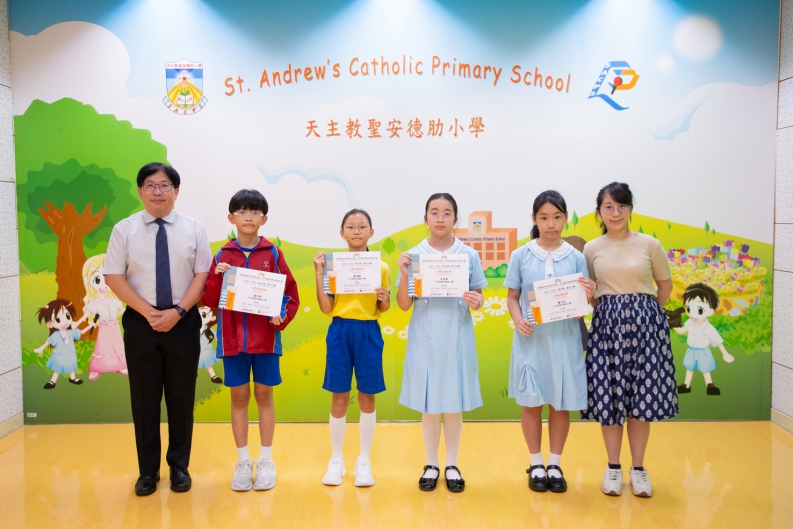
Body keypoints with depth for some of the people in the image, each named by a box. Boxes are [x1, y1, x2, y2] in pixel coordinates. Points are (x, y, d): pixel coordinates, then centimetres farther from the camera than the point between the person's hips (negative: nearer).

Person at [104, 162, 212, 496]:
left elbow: (203, 275, -2)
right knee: (144, 399, 7)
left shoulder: (193, 229, 1)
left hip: (183, 323, 0)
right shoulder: (124, 229, 1)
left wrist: (177, 311, -14)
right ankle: (148, 470, 21)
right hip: (140, 323, 0)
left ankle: (179, 466, 23)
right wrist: (148, 312, -12)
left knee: (182, 397, 8)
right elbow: (113, 277, -2)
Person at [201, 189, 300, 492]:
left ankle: (265, 460, 21)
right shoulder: (223, 256, 2)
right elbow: (209, 301, 3)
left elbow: (291, 294, 3)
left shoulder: (273, 254, 0)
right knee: (239, 396, 8)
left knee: (264, 395, 7)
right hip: (233, 337, 1)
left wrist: (282, 317, -14)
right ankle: (243, 461, 21)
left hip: (265, 337, -1)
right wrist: (217, 278, -14)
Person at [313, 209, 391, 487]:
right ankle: (336, 460, 21)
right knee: (339, 399, 6)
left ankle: (364, 462, 20)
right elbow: (326, 308, -4)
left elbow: (383, 309, 10)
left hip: (368, 333, 0)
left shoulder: (381, 267, 2)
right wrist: (319, 274, -12)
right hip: (340, 332, 0)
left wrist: (384, 299, -12)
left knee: (367, 398, 6)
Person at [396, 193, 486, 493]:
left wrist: (477, 302, -16)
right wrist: (403, 274, -15)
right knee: (429, 403, 7)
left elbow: (478, 298, 7)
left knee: (455, 402, 8)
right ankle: (431, 465, 24)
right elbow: (404, 305, 0)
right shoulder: (414, 256, 0)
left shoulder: (469, 256, 1)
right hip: (425, 339, 0)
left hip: (457, 337, 0)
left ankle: (452, 465, 24)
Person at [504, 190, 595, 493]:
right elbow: (512, 297, 5)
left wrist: (589, 295, -17)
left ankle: (555, 464, 24)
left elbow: (582, 303, 5)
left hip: (565, 339, 1)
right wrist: (518, 320, -13)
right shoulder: (521, 256, 1)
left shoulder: (576, 258, 3)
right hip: (531, 339, 0)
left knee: (561, 402, 8)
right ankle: (536, 465, 22)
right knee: (531, 402, 6)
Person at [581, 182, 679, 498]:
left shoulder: (649, 244, 2)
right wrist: (601, 305, -2)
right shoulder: (591, 249, 5)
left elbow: (665, 285, 10)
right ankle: (613, 467, 16)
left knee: (641, 394, 3)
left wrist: (645, 312, 4)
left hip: (644, 324, -1)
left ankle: (638, 468, 17)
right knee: (608, 394, 2)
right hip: (607, 324, 1)